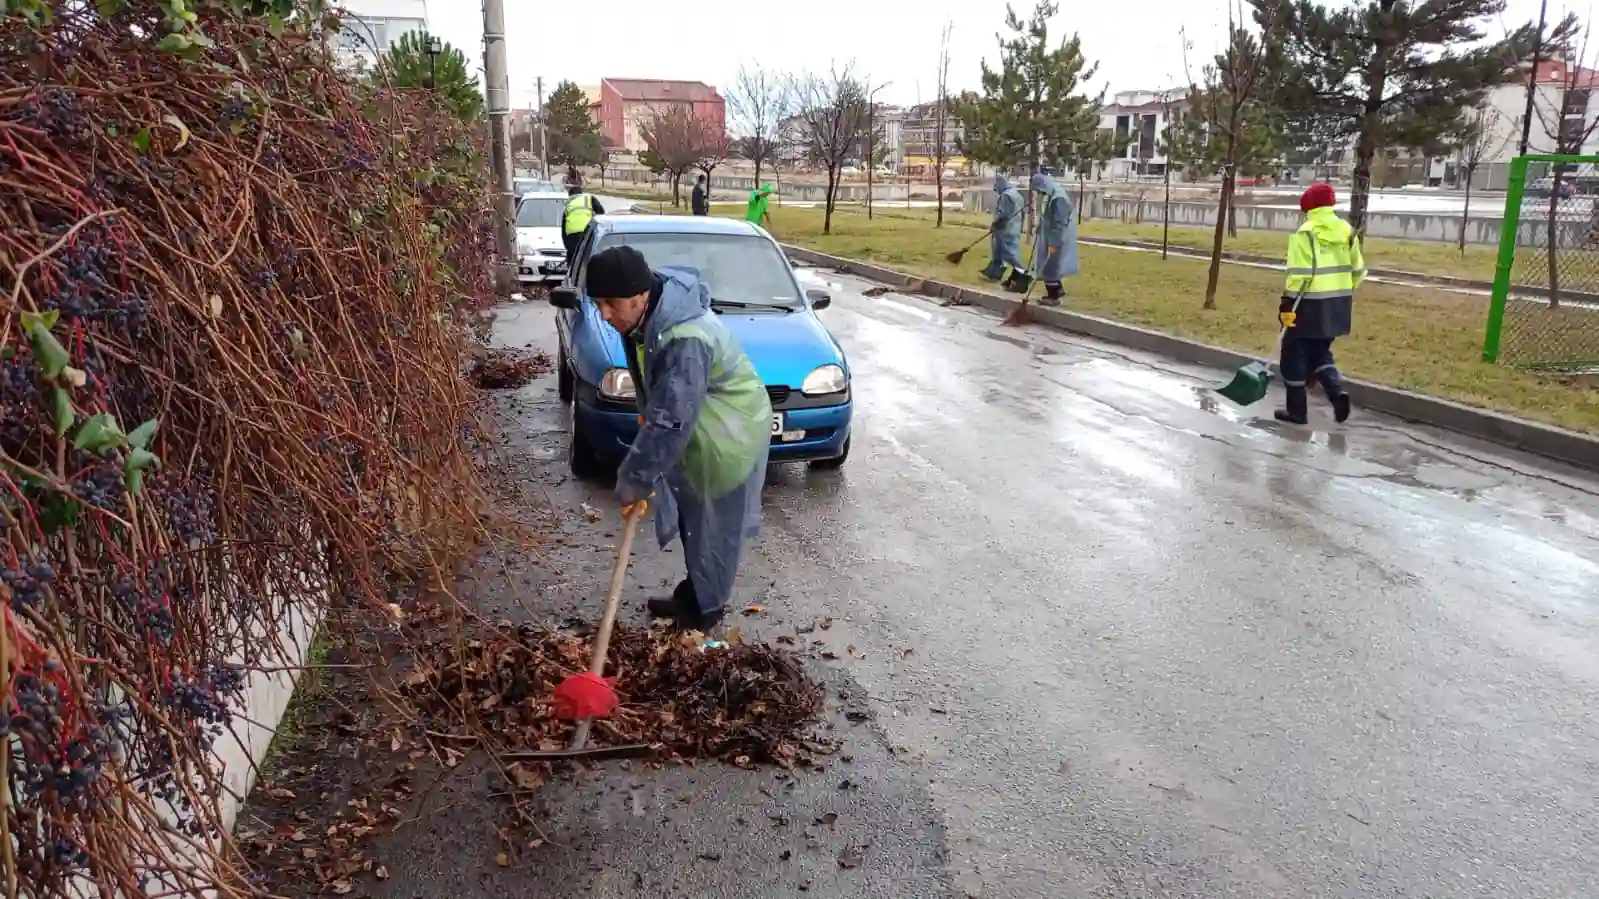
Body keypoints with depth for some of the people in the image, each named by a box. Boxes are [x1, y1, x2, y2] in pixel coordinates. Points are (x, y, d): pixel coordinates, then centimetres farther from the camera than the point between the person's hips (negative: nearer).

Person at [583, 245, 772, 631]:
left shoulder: (686, 339, -38)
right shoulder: (645, 316, -9)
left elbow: (671, 421, -38)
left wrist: (633, 479, -31)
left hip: (729, 434, -9)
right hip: (698, 429, 9)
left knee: (714, 527, 6)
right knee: (693, 519, 20)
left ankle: (704, 610, 24)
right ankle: (692, 595, 38)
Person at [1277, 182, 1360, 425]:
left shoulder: (1306, 232, -13)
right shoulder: (1347, 231, 9)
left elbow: (1299, 273, -19)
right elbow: (1358, 270, 15)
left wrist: (1288, 303, -16)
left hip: (1312, 304, -7)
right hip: (1338, 305, 7)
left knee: (1294, 354, 6)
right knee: (1320, 352, 21)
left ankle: (1297, 409, 10)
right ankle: (1337, 390, -2)